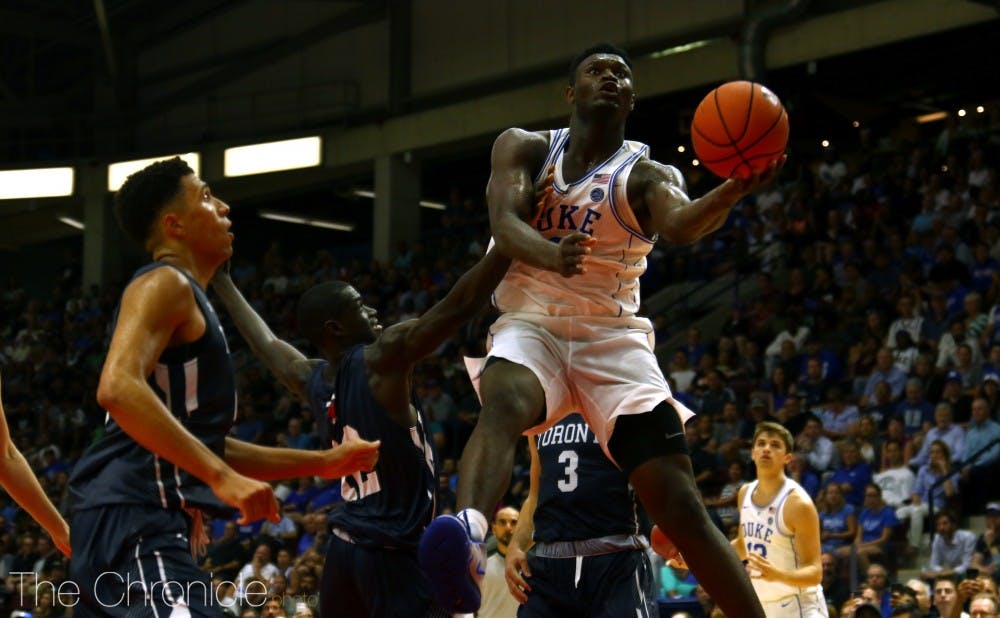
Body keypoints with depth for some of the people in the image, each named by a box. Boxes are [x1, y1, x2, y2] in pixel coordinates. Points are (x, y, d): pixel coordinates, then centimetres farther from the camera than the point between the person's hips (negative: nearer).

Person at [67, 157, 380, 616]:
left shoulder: (190, 301, 26)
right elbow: (118, 387, -23)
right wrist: (222, 477, -26)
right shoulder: (164, 284, -4)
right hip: (137, 518, -11)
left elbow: (206, 445, 30)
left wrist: (323, 463, 29)